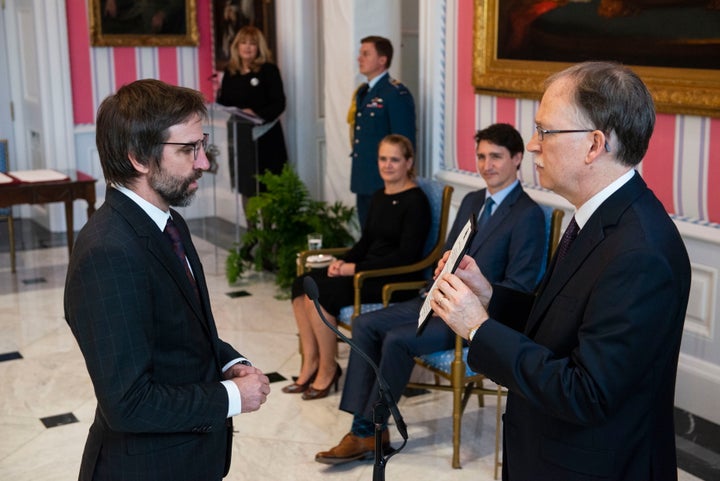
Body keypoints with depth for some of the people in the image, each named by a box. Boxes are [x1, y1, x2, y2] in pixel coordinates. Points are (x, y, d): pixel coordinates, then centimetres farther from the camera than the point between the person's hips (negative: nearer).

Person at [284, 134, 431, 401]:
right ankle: (310, 363, -4)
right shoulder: (379, 197, 15)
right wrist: (343, 262, -2)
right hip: (369, 271, 9)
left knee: (320, 292, -23)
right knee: (301, 285, -9)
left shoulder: (415, 201, -11)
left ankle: (328, 368, -6)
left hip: (397, 279, -8)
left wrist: (356, 268, -18)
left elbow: (407, 254, -17)